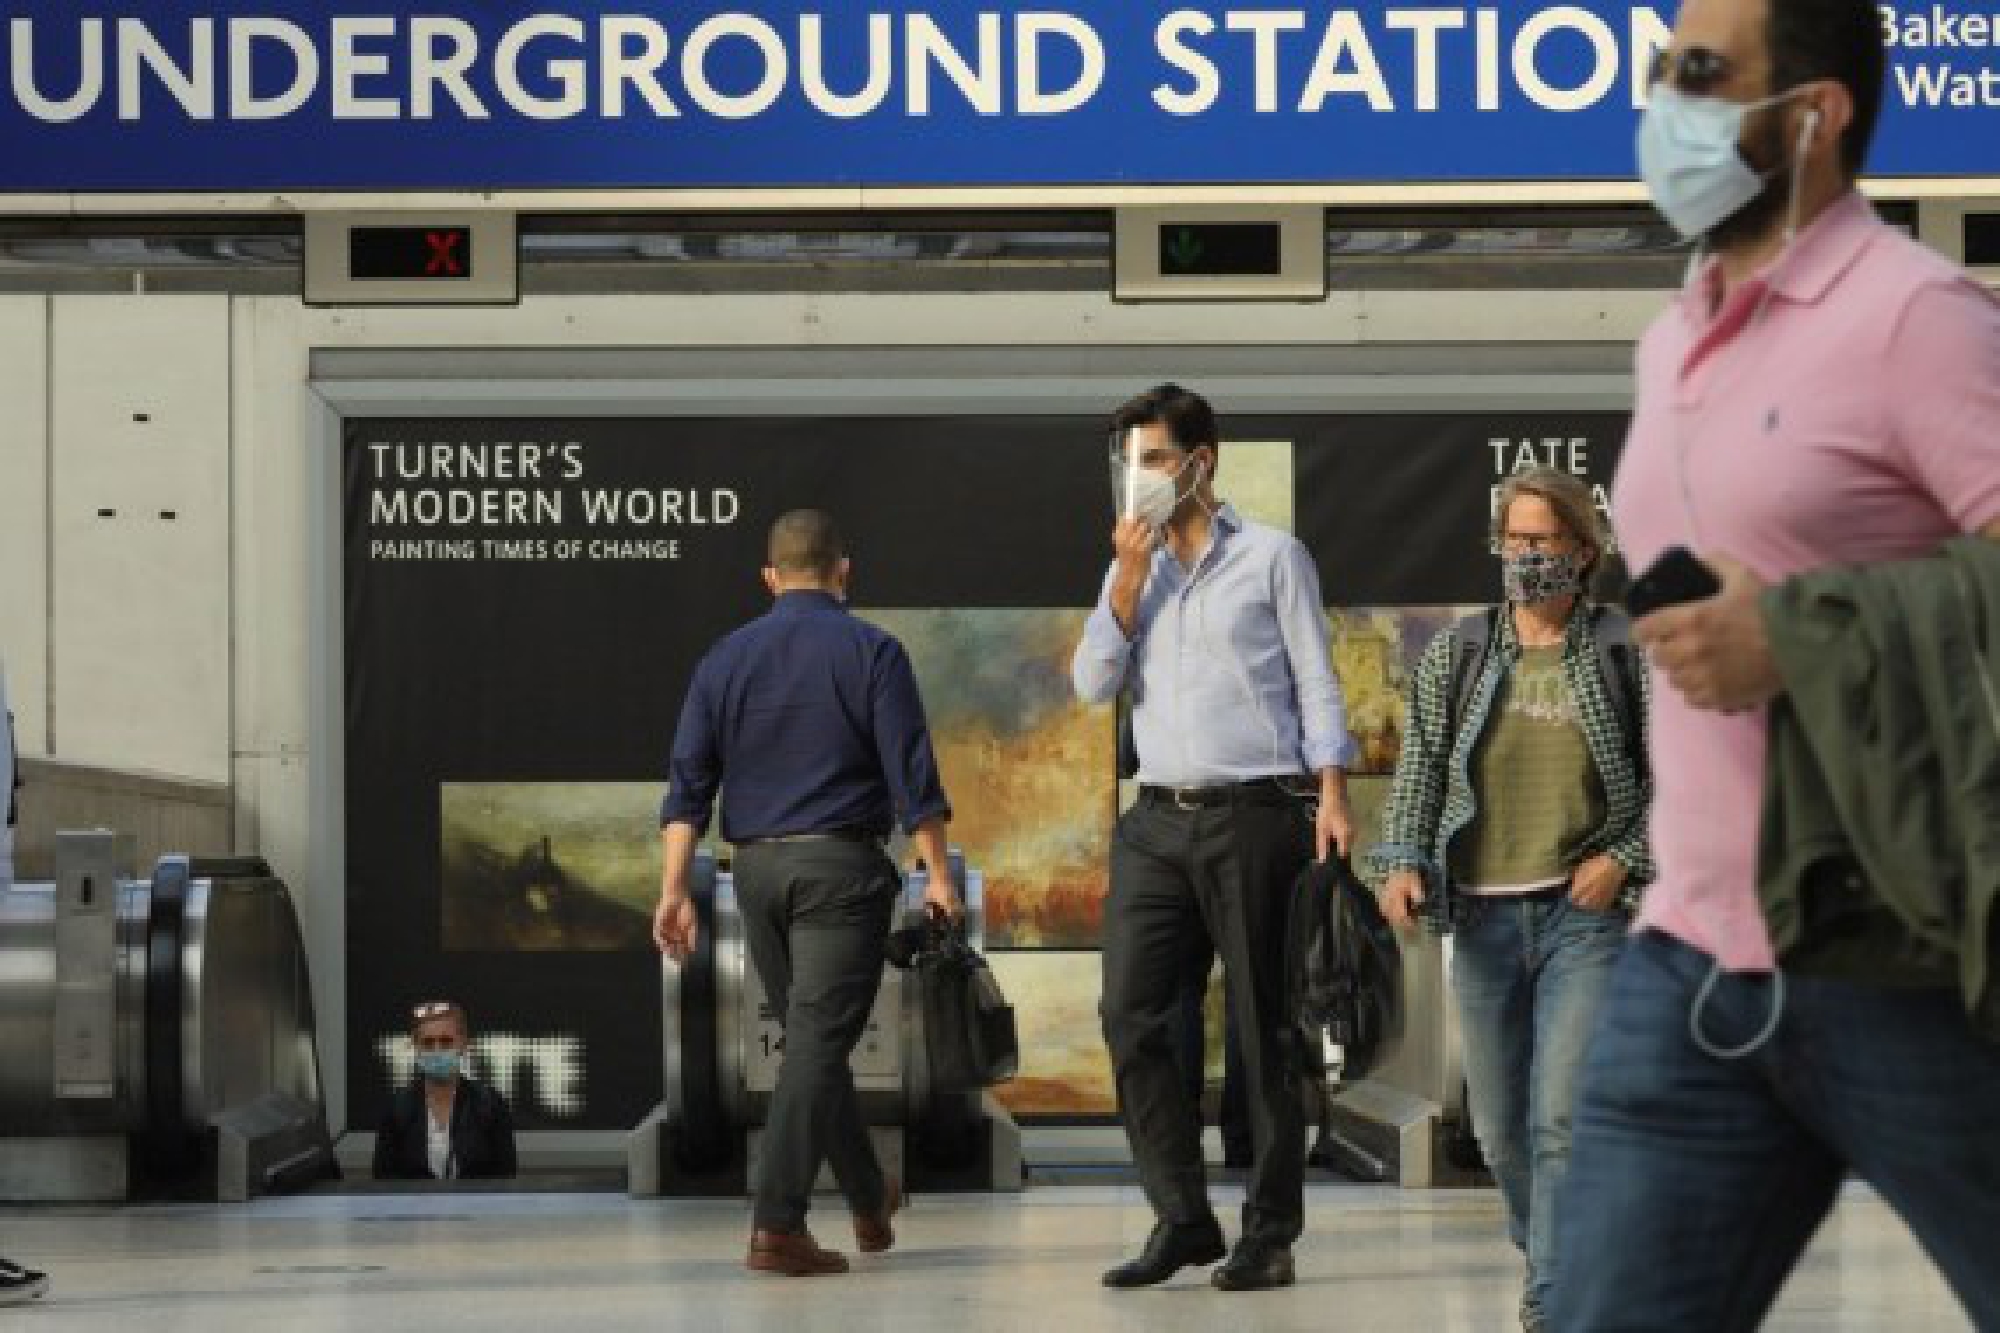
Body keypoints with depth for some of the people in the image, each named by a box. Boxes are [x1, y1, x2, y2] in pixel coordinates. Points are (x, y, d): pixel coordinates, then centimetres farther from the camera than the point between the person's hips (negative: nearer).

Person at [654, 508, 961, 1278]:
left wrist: (674, 890, -1)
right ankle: (776, 1226, -15)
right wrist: (937, 874, -3)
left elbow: (688, 783, 2)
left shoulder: (725, 660, 8)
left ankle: (870, 1200, 28)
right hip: (841, 867, -4)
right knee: (817, 1045, -7)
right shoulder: (870, 653, -3)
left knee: (811, 1039, 17)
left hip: (757, 869, 4)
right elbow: (912, 776, -8)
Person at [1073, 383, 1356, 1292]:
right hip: (1158, 819, 5)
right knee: (1131, 1017, -4)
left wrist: (1332, 793, -10)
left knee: (1264, 1029, -1)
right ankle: (1182, 1219, 3)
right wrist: (1130, 578, -2)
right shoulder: (1130, 572, 17)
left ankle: (1269, 1234, 3)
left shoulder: (1271, 558, 4)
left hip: (1255, 815, -5)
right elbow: (1093, 685, 7)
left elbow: (1316, 683, 1)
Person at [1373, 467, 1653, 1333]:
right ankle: (1546, 1256, 34)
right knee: (1500, 1126, 10)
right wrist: (1403, 861, -13)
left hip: (1586, 913, -3)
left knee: (1563, 1117, -14)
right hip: (1482, 917, 3)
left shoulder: (1626, 655, 1)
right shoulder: (1454, 656, 6)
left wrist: (1624, 856, -8)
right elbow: (1419, 768, 3)